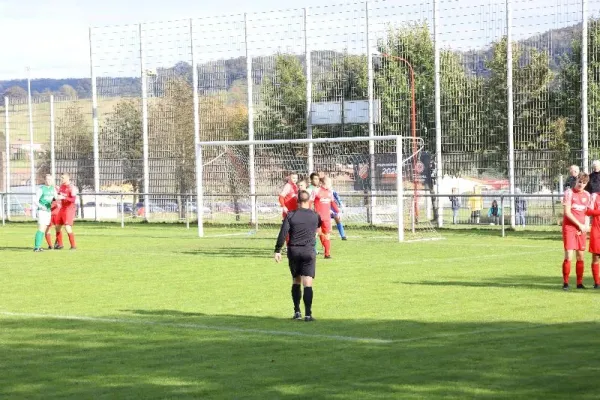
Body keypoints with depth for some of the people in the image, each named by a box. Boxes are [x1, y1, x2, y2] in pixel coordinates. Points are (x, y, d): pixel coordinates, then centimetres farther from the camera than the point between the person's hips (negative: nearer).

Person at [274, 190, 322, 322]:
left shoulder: (290, 215, -3)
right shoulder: (315, 216, 2)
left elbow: (283, 234, -8)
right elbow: (320, 224, 25)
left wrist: (278, 251, -5)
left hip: (293, 251, 1)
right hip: (309, 251, -1)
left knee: (296, 281, 16)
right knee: (307, 283, -5)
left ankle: (297, 311, 15)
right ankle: (308, 314, -12)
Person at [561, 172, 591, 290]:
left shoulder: (587, 195, 11)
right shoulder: (569, 193, -6)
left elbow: (587, 213, 16)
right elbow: (567, 213, -11)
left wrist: (585, 227, 0)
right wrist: (580, 225, -10)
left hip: (581, 230, 5)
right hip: (569, 228, -5)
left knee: (580, 257, 6)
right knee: (568, 256, -10)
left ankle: (580, 283, 13)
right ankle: (565, 283, -3)